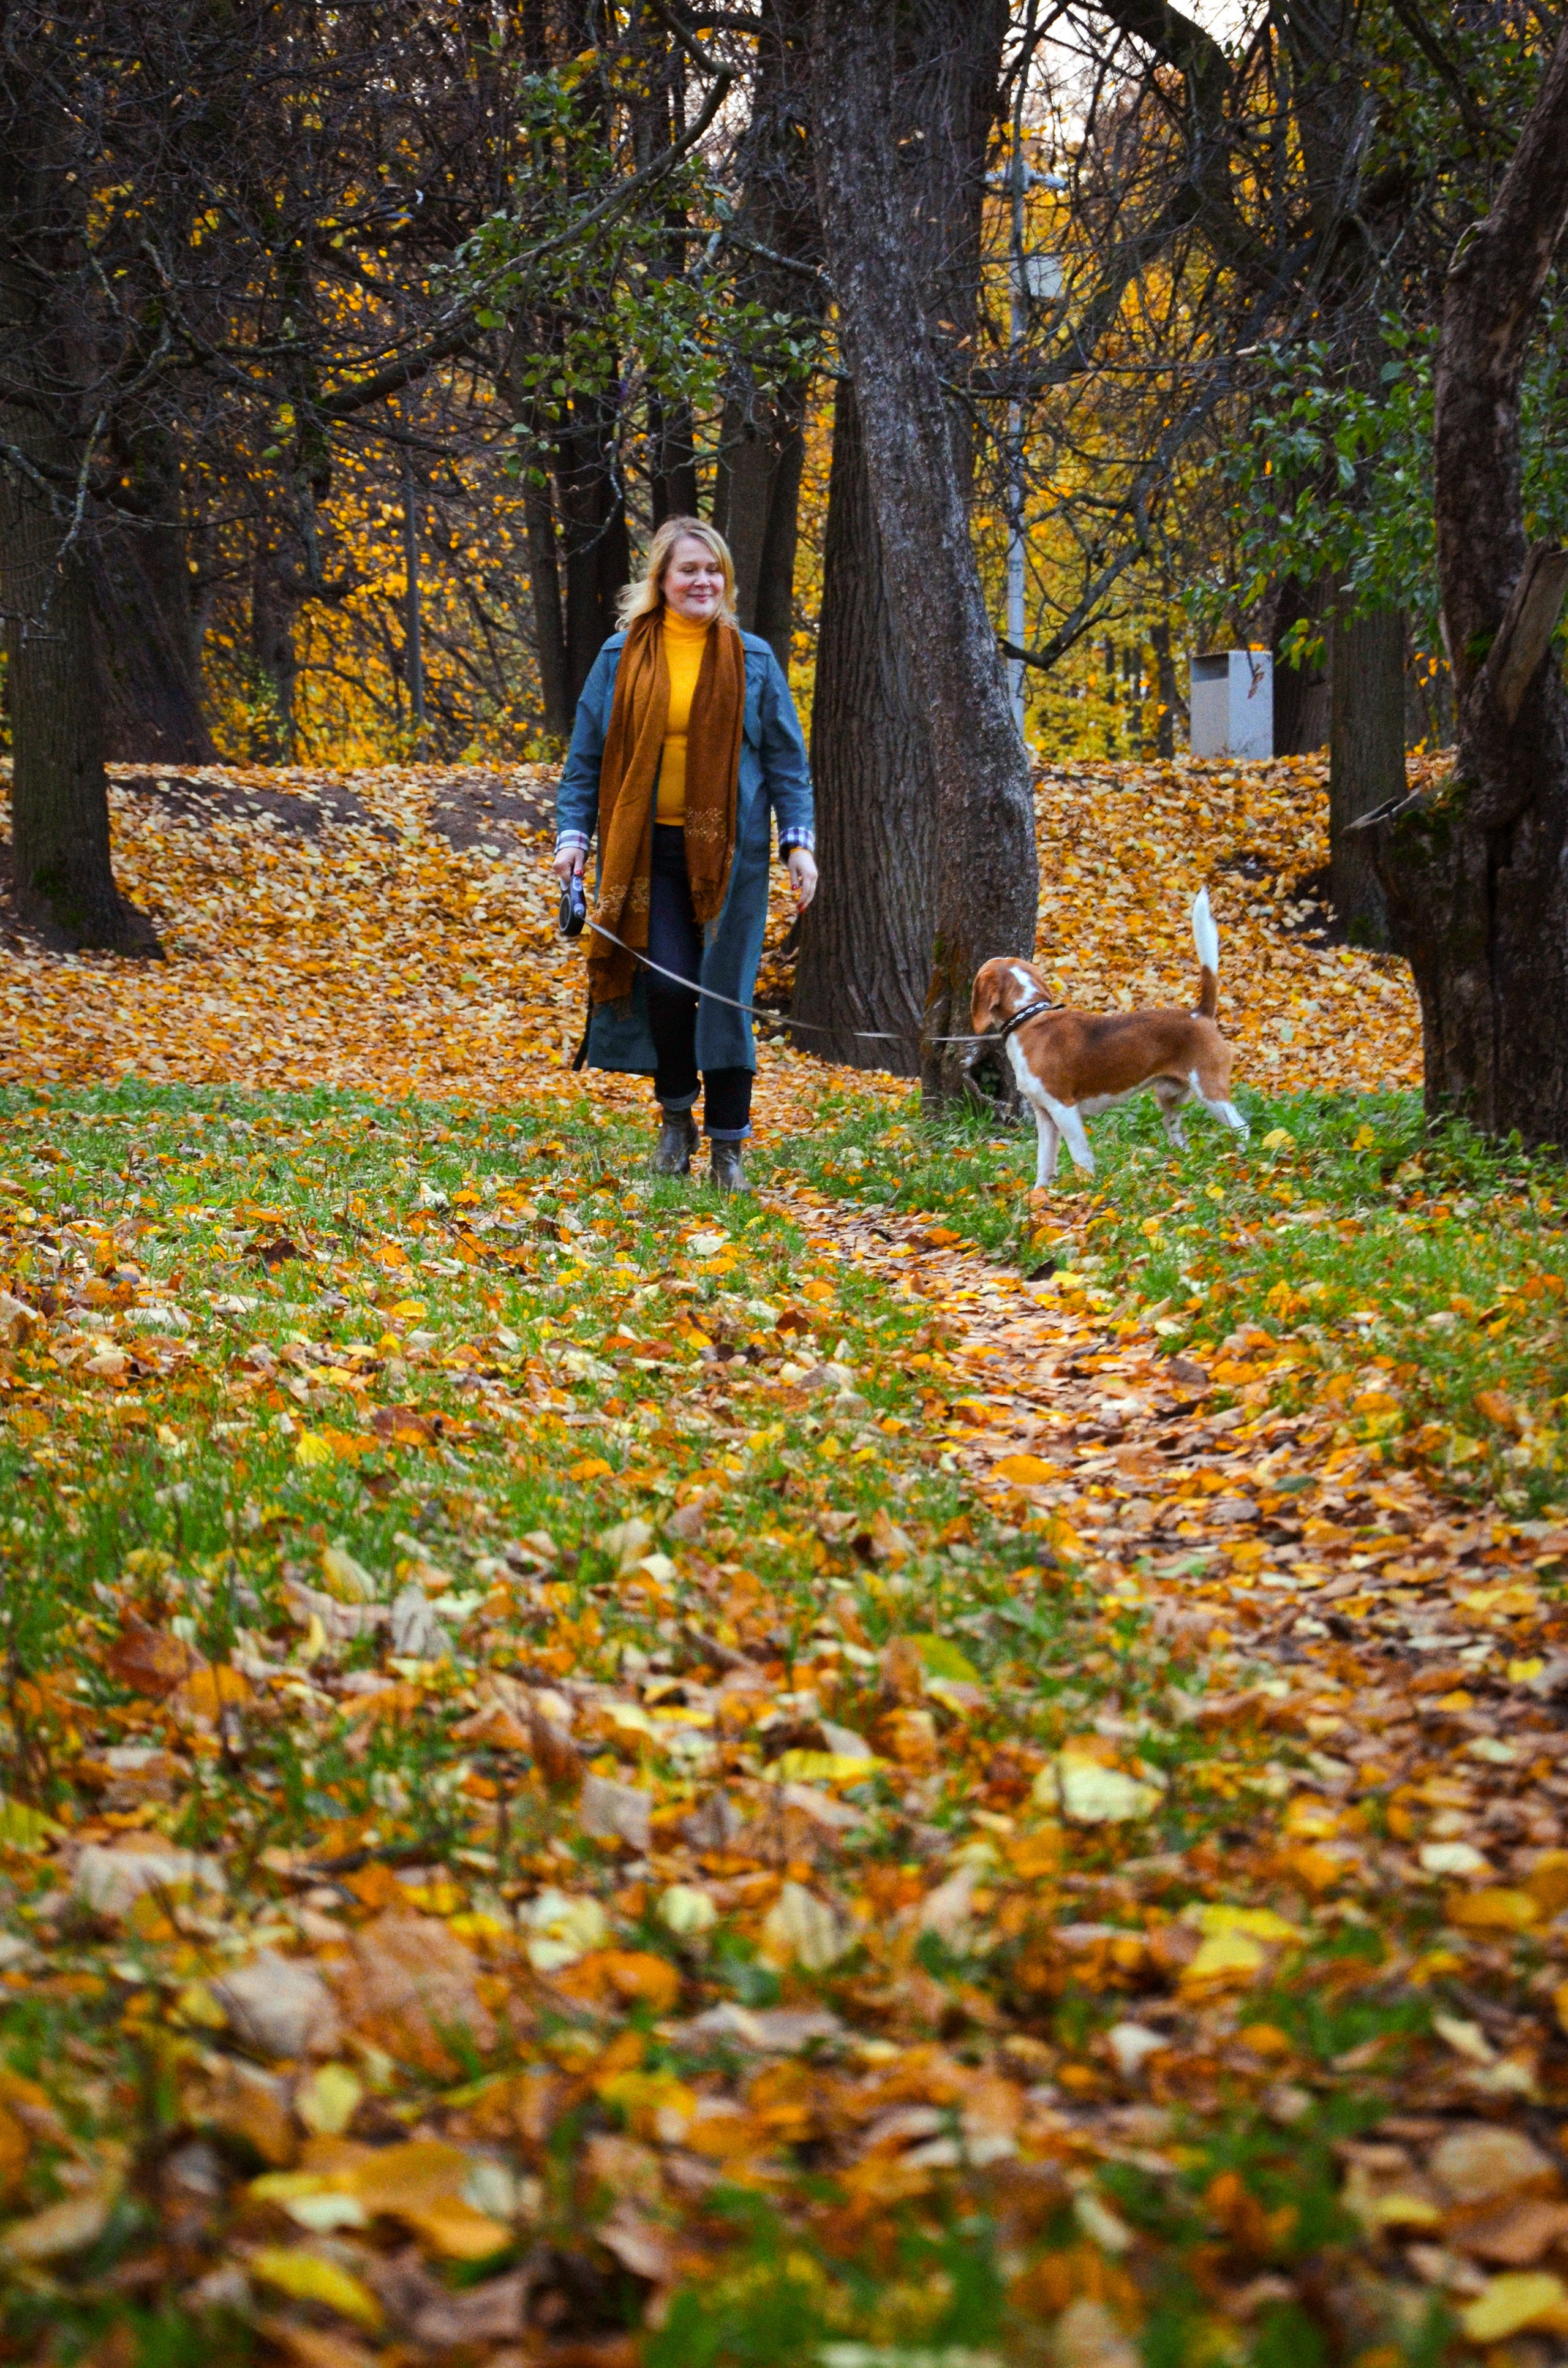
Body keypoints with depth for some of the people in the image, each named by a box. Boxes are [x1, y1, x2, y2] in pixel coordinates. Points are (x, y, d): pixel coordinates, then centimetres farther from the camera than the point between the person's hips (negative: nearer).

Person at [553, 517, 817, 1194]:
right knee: (667, 984, -9)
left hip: (727, 851, 0)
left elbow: (787, 759, 8)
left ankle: (728, 1148, 9)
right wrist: (572, 833, 1)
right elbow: (587, 756, 10)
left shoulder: (752, 660, 4)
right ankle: (676, 1119, 17)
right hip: (648, 850, 0)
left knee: (726, 995, 0)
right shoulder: (621, 657, 4)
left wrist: (798, 841, 1)